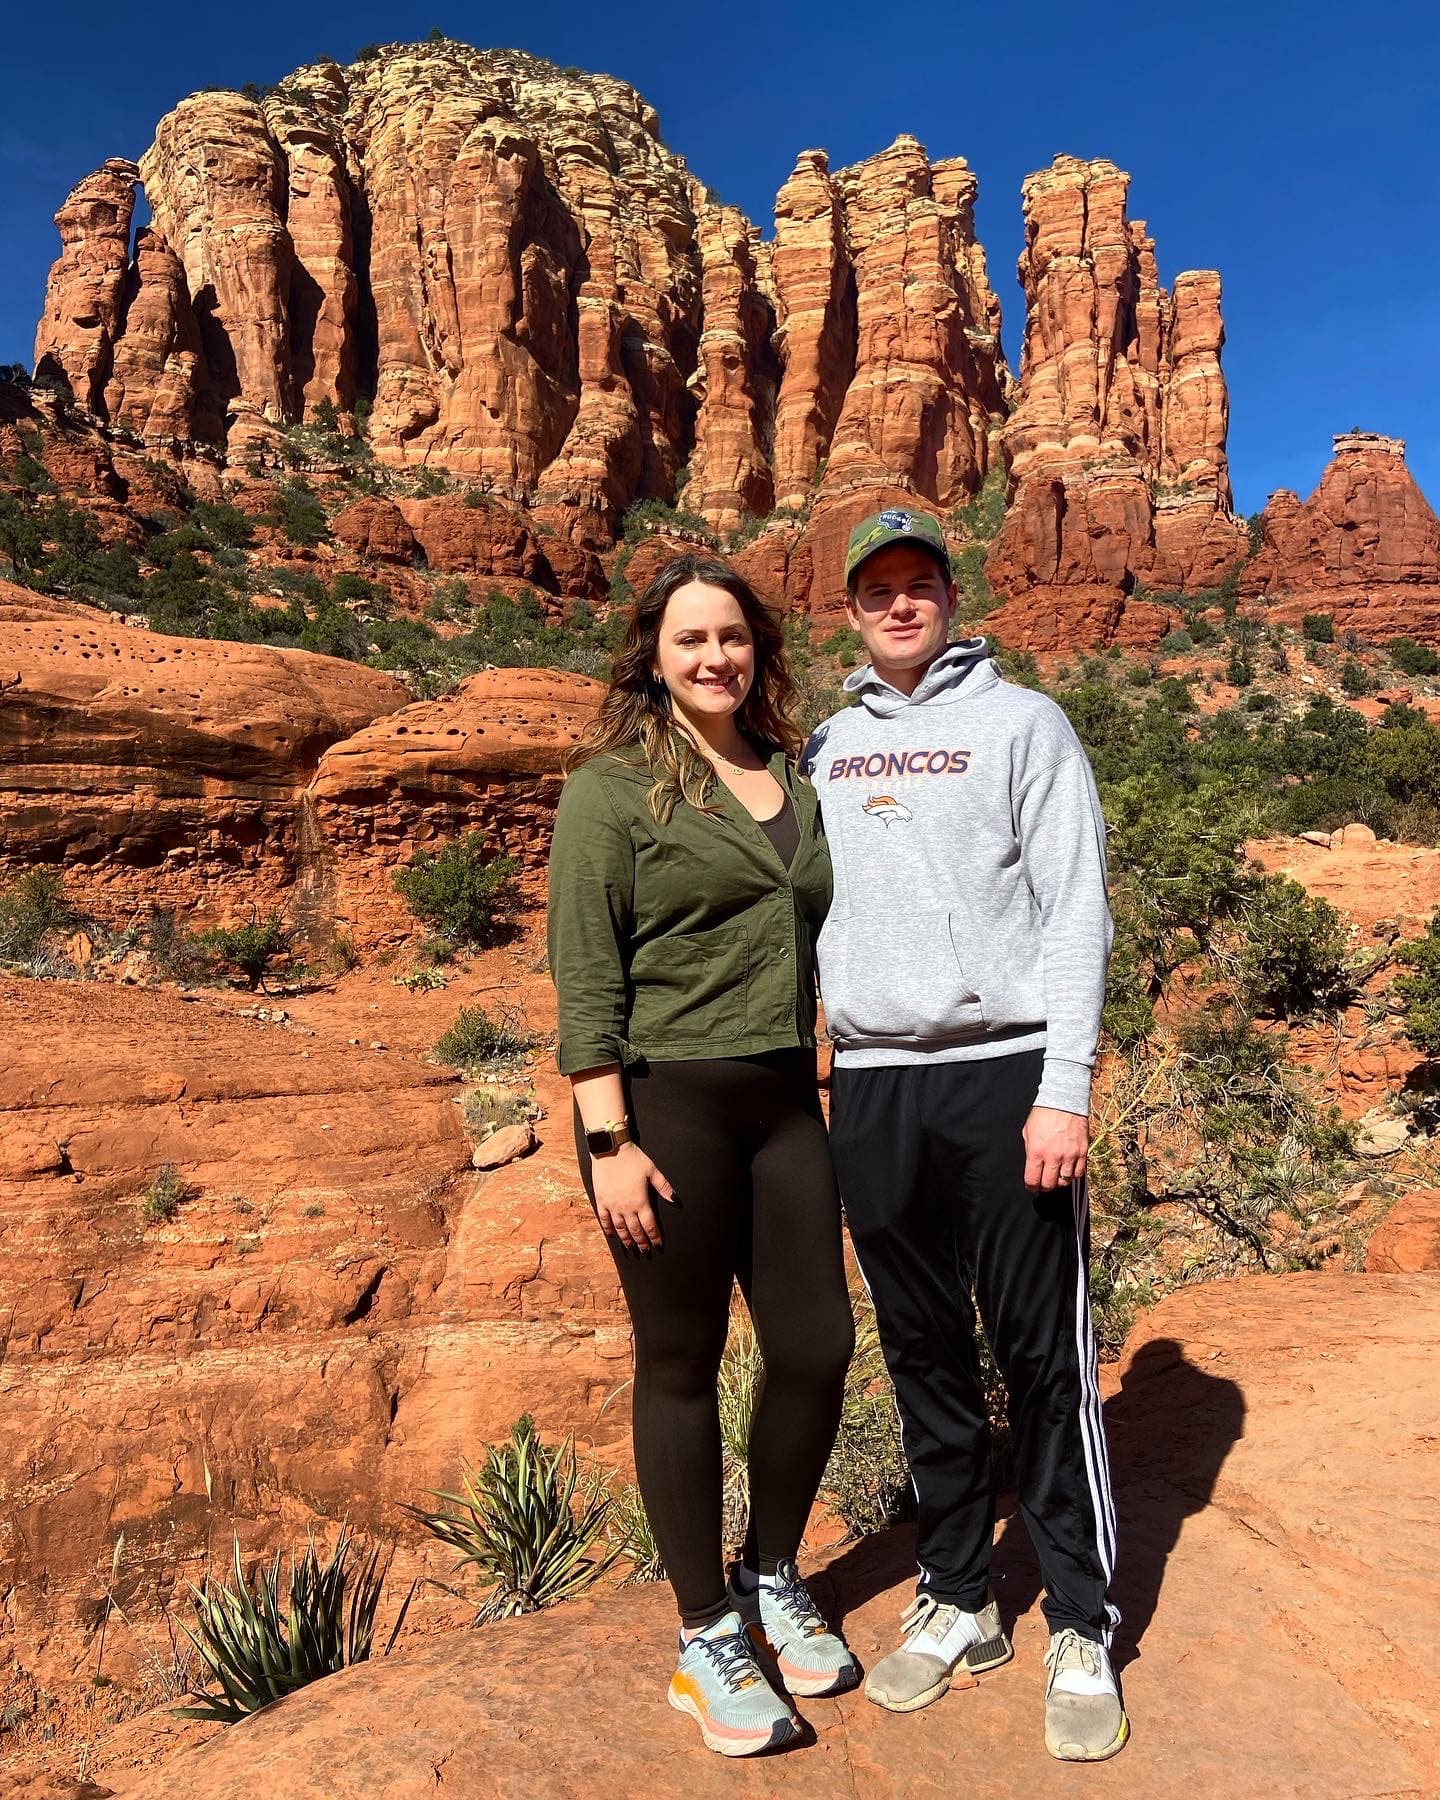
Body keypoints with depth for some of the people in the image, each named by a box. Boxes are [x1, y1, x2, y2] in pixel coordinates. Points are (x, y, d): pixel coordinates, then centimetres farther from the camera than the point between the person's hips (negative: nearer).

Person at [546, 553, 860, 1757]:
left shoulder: (794, 777, 12)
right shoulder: (614, 786, -6)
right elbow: (585, 975, -11)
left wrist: (823, 1084, 14)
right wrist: (609, 1140, -16)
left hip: (784, 1100, 6)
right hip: (666, 1103, -6)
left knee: (817, 1348, 10)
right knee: (683, 1366, 7)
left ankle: (775, 1582, 36)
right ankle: (708, 1633, 27)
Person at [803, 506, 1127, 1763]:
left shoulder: (1022, 722, 3)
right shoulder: (825, 749, 15)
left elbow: (1077, 908, -4)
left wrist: (1065, 1087, -13)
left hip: (1004, 1071, -4)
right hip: (870, 1083, 4)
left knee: (1043, 1354, 2)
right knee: (923, 1354, 12)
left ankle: (1084, 1631, 19)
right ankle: (957, 1602, 28)